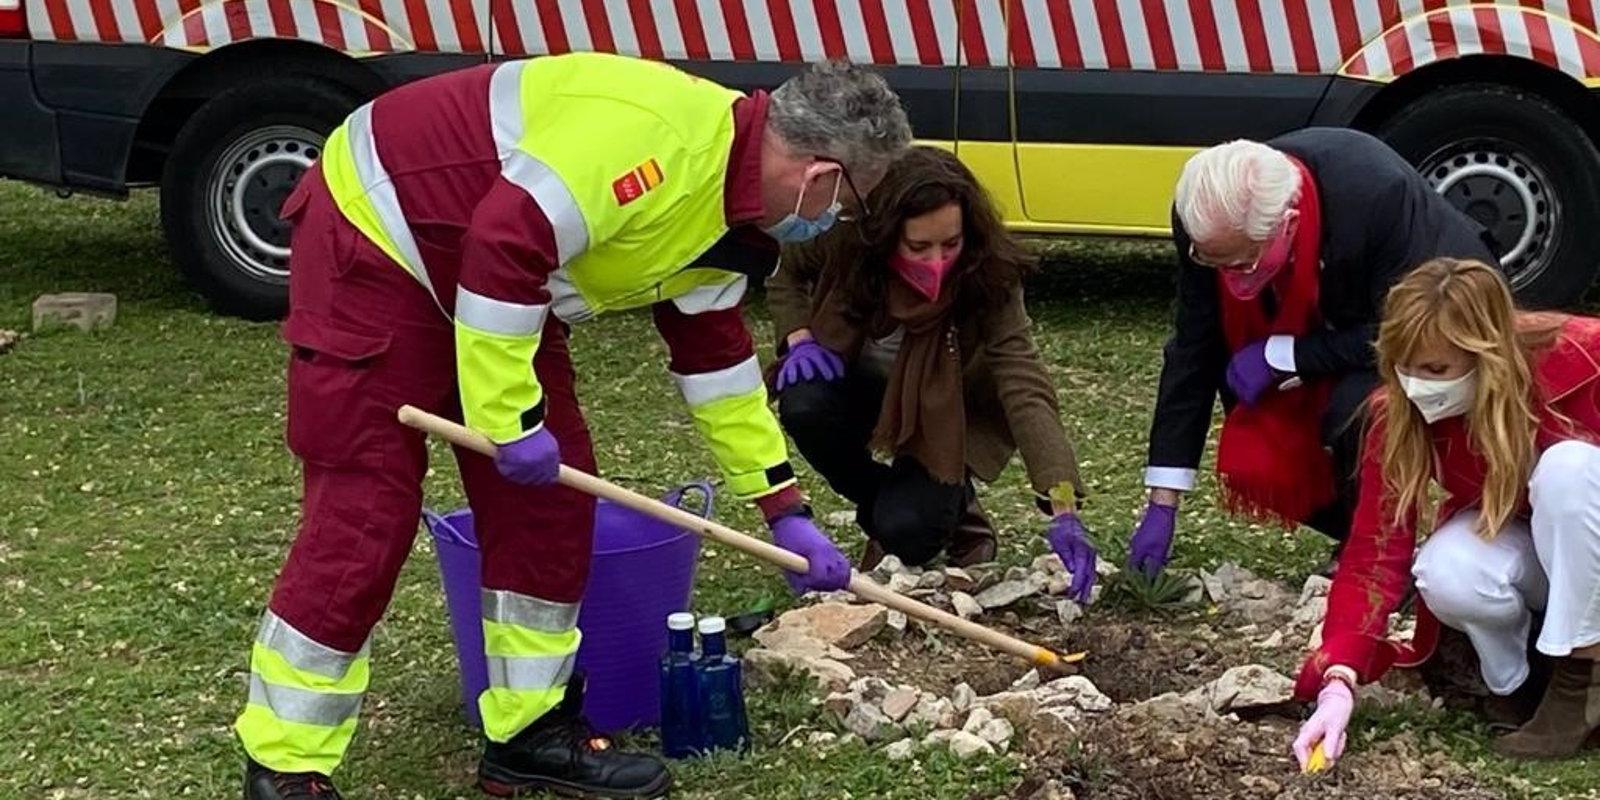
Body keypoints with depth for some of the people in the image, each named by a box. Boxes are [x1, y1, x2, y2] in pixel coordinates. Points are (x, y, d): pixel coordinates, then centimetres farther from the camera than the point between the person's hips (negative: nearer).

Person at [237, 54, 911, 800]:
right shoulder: (660, 141, -30)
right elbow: (503, 247, -34)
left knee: (546, 496, 6)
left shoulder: (723, 206, 3)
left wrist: (786, 512, 17)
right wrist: (511, 419, -26)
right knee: (362, 512, -8)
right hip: (374, 239, -10)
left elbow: (716, 354, 14)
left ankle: (530, 730, 16)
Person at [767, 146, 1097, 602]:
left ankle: (951, 502, 14)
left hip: (946, 415, -2)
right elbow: (784, 270, -3)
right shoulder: (846, 238, -28)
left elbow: (1026, 392, -39)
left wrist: (1063, 511, -49)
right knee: (804, 404, -32)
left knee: (906, 531, -26)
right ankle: (880, 508, -2)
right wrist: (798, 336, -23)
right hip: (863, 386, 2)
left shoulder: (989, 281, -32)